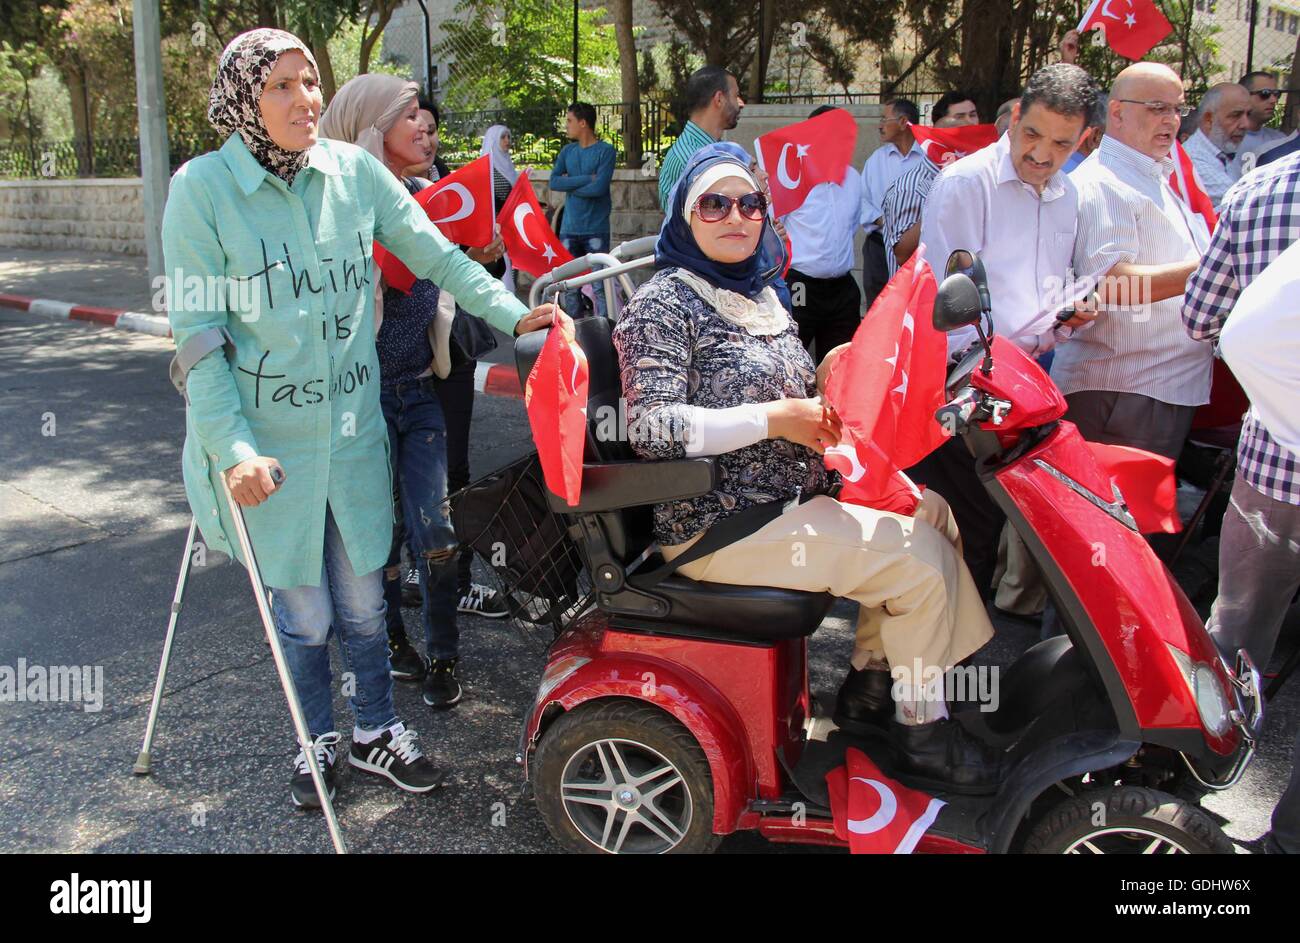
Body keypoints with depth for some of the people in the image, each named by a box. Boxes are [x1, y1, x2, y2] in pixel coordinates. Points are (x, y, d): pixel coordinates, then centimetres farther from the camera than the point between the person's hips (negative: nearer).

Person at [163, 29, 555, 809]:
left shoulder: (353, 169, -1)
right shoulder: (203, 187, -9)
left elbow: (432, 251, 3)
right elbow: (196, 331, -10)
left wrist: (511, 311, -9)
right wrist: (233, 447, -16)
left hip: (354, 423, 3)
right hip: (267, 436, -2)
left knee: (363, 598, 14)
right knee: (303, 611, 9)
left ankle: (375, 733, 35)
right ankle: (318, 741, 35)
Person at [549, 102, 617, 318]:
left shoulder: (605, 151, -2)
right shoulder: (567, 151, 14)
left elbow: (599, 188, -14)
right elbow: (554, 182, -1)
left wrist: (570, 184, -3)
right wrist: (587, 179, -9)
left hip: (596, 230, -5)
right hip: (569, 229, 5)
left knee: (600, 288, -7)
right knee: (569, 286, 6)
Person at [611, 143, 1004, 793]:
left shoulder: (760, 292, 15)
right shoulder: (663, 302, -11)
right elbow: (651, 426, -22)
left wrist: (824, 401, 2)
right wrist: (773, 420, -21)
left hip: (795, 492, 9)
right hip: (721, 525, -9)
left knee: (933, 507, 10)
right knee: (925, 558, -13)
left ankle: (871, 677, 20)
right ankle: (921, 728, 7)